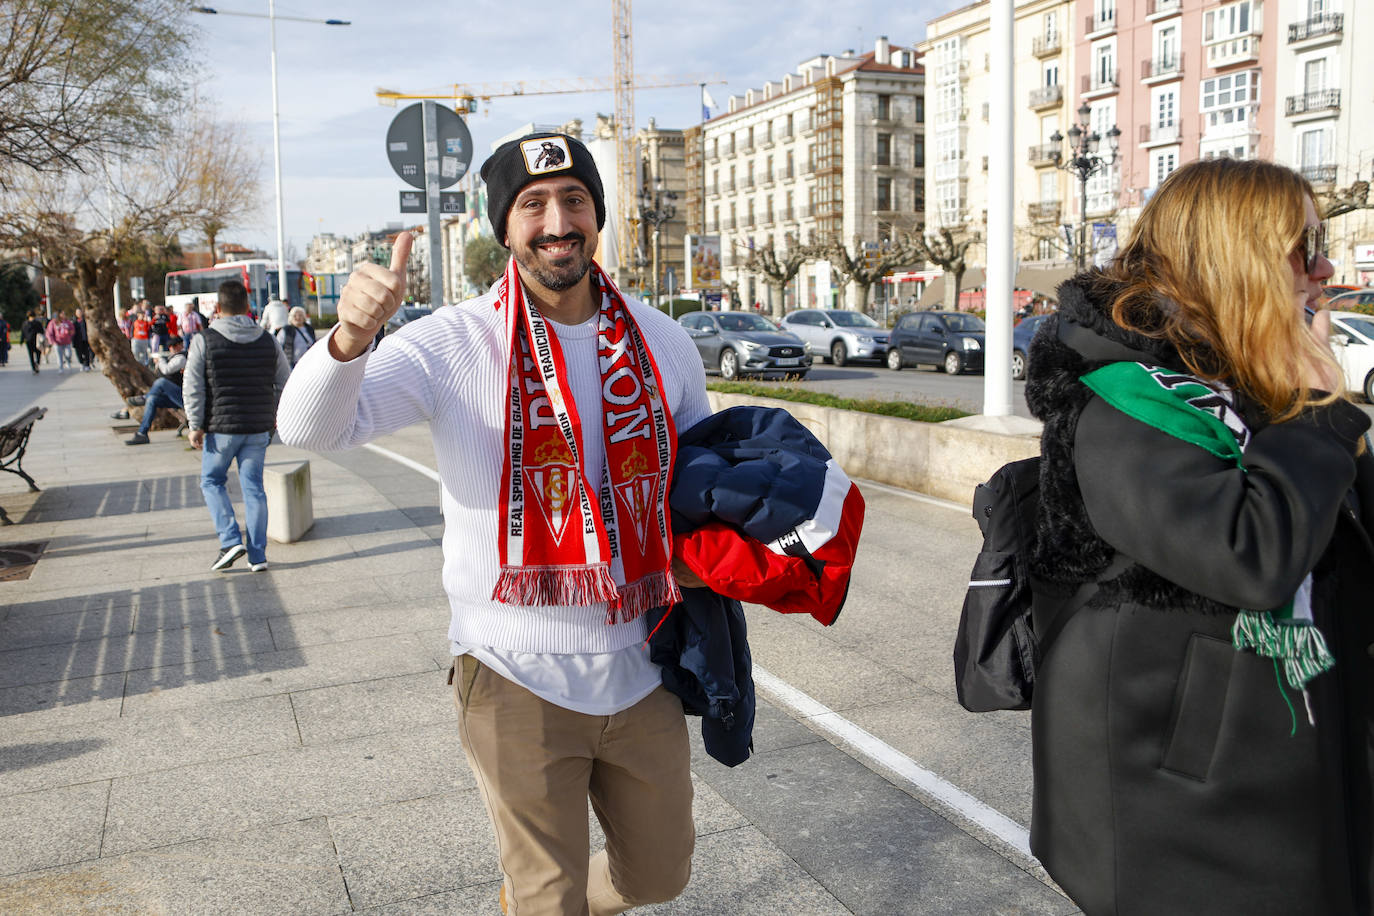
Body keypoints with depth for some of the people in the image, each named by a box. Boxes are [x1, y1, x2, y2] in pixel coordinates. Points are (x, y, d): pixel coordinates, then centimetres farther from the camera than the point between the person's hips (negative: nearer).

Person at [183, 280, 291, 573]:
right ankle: (257, 556, 8)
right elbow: (285, 382, 11)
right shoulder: (267, 341, 5)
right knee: (253, 486, 8)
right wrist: (274, 414, 23)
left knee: (212, 481, 15)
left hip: (221, 427, -3)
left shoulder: (204, 340, -6)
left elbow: (193, 387, -9)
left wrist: (195, 425, -4)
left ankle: (230, 540, 0)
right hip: (258, 428, 3)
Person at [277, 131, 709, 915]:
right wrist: (350, 338, -38)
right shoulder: (454, 344, -10)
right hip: (518, 677, -4)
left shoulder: (661, 343, 2)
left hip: (639, 669, 4)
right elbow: (312, 430, -19)